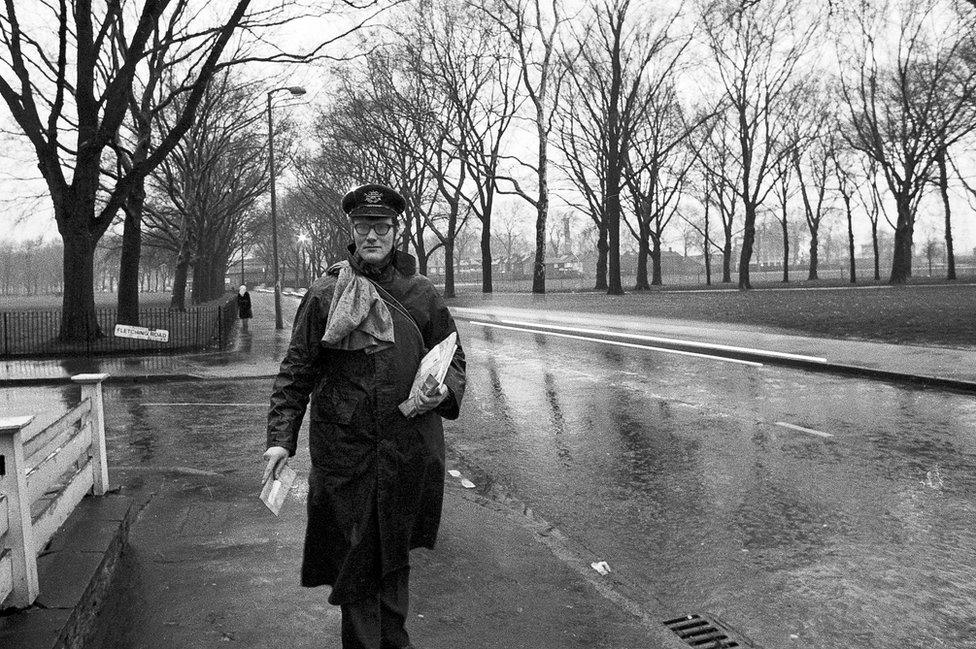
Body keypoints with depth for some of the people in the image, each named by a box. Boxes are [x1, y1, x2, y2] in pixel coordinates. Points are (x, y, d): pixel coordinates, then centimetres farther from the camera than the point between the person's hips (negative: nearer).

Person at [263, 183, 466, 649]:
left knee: (395, 554, 17)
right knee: (353, 558, 7)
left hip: (409, 449, 2)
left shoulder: (422, 294, 3)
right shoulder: (323, 294, 0)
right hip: (343, 449, -1)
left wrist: (445, 390, -10)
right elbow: (296, 371, 1)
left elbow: (453, 358, 11)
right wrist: (280, 437, -7)